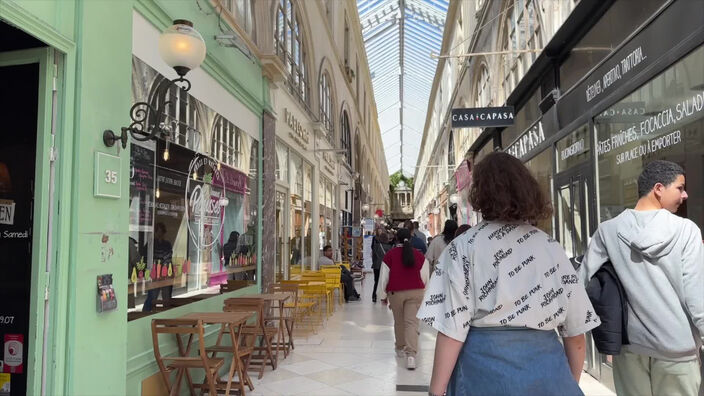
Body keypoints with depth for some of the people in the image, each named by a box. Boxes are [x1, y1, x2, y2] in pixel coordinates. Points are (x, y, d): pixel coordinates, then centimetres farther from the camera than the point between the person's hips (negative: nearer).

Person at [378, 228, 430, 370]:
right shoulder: (419, 255, 3)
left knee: (399, 322, 16)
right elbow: (425, 277, 7)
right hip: (416, 292, 0)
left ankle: (400, 349, 32)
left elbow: (384, 277, 0)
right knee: (412, 322, -4)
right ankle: (411, 354, -16)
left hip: (395, 292, 0)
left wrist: (383, 296, 10)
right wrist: (422, 292, 22)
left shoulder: (390, 255, -2)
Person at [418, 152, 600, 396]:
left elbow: (452, 330, -12)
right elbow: (575, 331, 5)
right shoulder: (551, 247, 2)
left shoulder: (464, 248, -8)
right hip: (547, 370, 3)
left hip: (485, 372, -2)